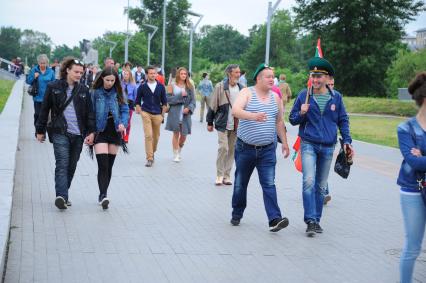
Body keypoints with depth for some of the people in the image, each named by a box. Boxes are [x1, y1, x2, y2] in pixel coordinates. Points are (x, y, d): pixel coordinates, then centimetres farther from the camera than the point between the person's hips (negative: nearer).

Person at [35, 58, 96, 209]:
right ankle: (62, 196, -23)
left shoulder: (83, 90, 9)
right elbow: (44, 110, 6)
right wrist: (40, 130, 7)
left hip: (78, 134, 3)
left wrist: (91, 131, -2)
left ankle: (63, 195, 21)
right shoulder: (53, 87, 2)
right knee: (62, 164, -16)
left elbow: (90, 112, 9)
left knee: (72, 166, 8)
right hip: (60, 133, -3)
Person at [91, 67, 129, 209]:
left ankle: (103, 194, 21)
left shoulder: (118, 93, 4)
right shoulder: (96, 93, -3)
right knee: (103, 165, -14)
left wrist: (123, 123, -16)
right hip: (100, 132, -3)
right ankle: (103, 195, -16)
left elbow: (125, 110, 3)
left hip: (114, 132, 3)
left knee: (109, 165, 10)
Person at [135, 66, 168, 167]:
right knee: (148, 135, -12)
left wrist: (162, 115, 7)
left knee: (156, 136, 10)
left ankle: (152, 152, 33)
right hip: (146, 113, -2)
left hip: (157, 114, 2)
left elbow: (164, 102, 11)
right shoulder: (142, 87, 1)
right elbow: (138, 101, 9)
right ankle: (149, 158, -12)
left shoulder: (161, 87, 4)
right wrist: (140, 112, -1)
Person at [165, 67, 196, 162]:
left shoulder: (189, 87, 6)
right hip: (174, 114, -2)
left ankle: (179, 150, 32)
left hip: (185, 114, 2)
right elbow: (168, 99, -6)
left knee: (183, 135, 4)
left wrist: (189, 108, -14)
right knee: (176, 134, 1)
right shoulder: (172, 86, 2)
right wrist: (180, 96, -14)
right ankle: (175, 154, 13)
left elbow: (193, 101, 3)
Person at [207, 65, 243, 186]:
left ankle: (227, 175, 16)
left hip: (236, 125, 4)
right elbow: (212, 105, -2)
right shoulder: (220, 87, -6)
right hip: (223, 124, -4)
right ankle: (219, 175, 1)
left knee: (232, 150, 7)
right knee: (223, 148, -11)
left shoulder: (241, 88, 6)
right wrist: (210, 122, -1)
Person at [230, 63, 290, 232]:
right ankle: (237, 215, 28)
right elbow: (235, 110, -23)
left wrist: (284, 142, 13)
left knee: (269, 184, -8)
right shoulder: (247, 93, -5)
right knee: (240, 184, 11)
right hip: (245, 148, -2)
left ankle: (274, 219, -16)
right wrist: (253, 116, -40)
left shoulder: (275, 98, 9)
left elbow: (279, 122, 18)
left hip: (267, 150, 2)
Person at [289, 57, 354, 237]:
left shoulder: (336, 97, 5)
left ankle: (316, 219, 19)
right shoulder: (303, 96, 1)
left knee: (321, 186, 8)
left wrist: (347, 141, 3)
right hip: (309, 145, -2)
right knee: (309, 181, -17)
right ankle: (310, 221, -14)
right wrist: (302, 113, -14)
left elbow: (343, 120, 12)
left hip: (328, 147, 2)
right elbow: (292, 119, 7)